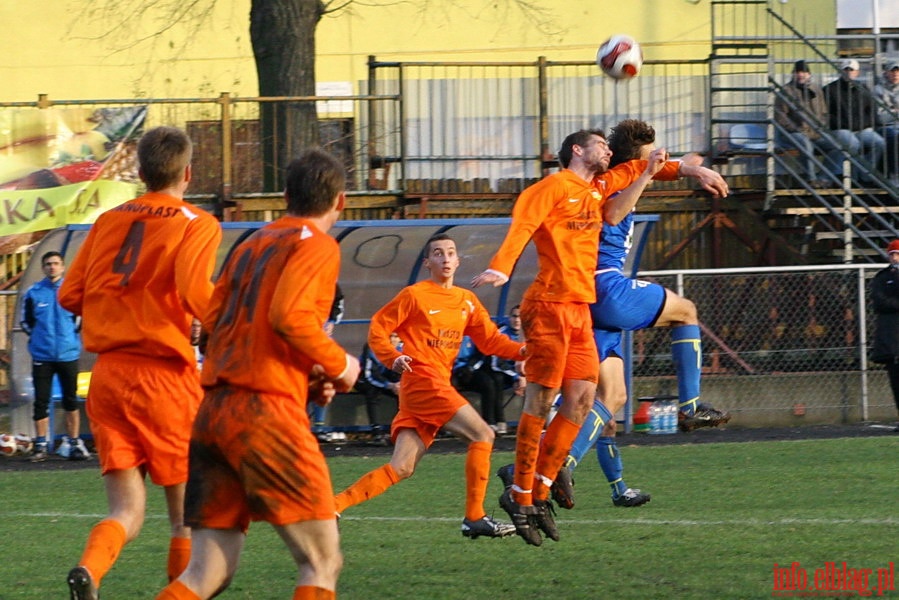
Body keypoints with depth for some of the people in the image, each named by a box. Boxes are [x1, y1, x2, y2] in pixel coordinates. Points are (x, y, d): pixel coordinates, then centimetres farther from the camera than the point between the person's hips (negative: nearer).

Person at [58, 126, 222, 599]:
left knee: (127, 511, 2)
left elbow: (69, 296, 10)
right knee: (186, 510, 10)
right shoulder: (196, 223, -4)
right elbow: (196, 293, -20)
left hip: (107, 375, 4)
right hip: (164, 376, -4)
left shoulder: (109, 220, 11)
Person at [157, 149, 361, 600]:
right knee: (322, 560, -1)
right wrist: (338, 365, -2)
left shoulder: (251, 245, 21)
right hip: (267, 411, -8)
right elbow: (289, 315, -17)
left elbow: (214, 318, 17)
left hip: (212, 410, 8)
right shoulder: (318, 245, -2)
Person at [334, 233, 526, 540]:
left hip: (440, 386, 7)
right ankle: (474, 518, -8)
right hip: (422, 380, -7)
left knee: (400, 469, 1)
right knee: (482, 435, -12)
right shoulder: (414, 295, -2)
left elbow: (489, 339, 14)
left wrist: (522, 350, -3)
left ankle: (334, 504, 0)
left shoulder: (467, 301, 17)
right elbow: (377, 328, -1)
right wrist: (394, 357, -18)